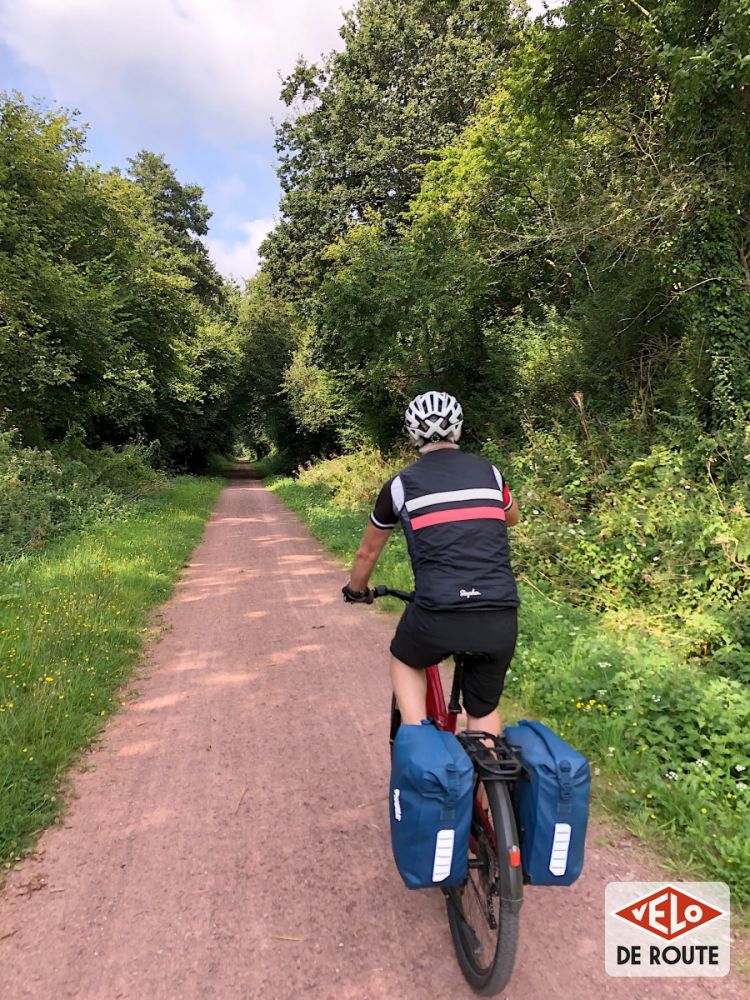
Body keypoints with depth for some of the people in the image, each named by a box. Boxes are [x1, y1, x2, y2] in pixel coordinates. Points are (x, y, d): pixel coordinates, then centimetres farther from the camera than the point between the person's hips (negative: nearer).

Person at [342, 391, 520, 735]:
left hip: (437, 616, -2)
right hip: (500, 621, 3)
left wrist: (356, 591, 40)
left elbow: (368, 552, 22)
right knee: (484, 709, 25)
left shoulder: (401, 484, 7)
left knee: (405, 662, 31)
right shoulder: (489, 472, 13)